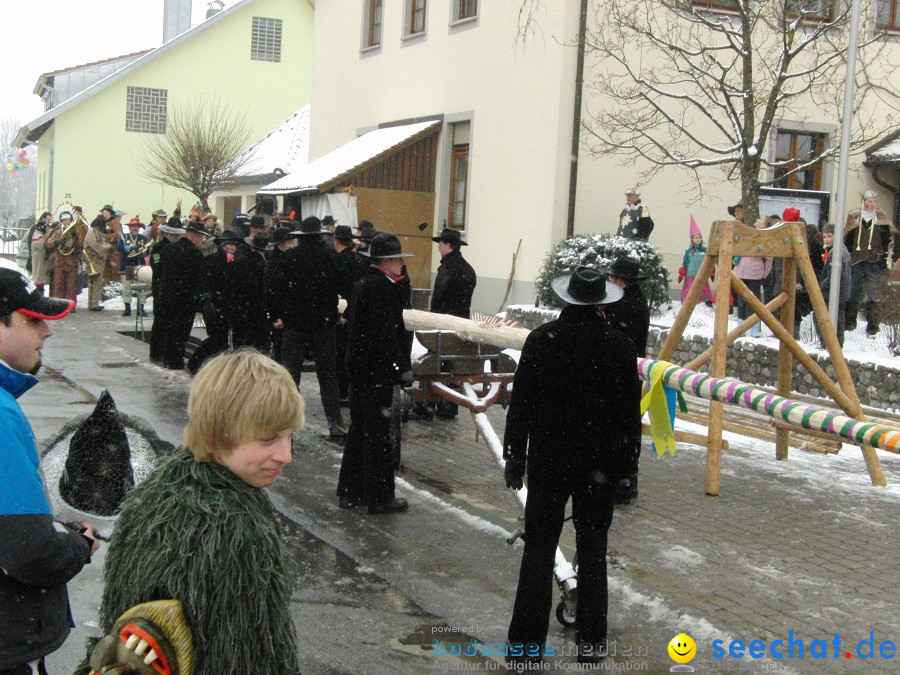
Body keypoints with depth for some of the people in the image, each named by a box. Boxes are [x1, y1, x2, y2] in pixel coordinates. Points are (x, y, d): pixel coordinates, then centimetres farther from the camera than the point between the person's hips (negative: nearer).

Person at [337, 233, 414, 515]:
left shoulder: (361, 284, 13)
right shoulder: (382, 287, -17)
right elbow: (387, 333, -22)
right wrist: (403, 367, -18)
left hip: (358, 369, 10)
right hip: (377, 372, -10)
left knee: (359, 429, 16)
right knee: (378, 433, -2)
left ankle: (350, 491, 23)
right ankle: (379, 496, 6)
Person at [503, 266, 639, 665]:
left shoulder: (541, 340, -7)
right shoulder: (620, 345, -6)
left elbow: (520, 404, -3)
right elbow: (631, 412, -1)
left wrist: (514, 456, 5)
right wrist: (623, 459, 10)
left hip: (548, 461, -1)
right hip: (601, 466, 1)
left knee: (539, 548, 6)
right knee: (592, 549, 11)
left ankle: (528, 640, 9)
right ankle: (591, 641, 17)